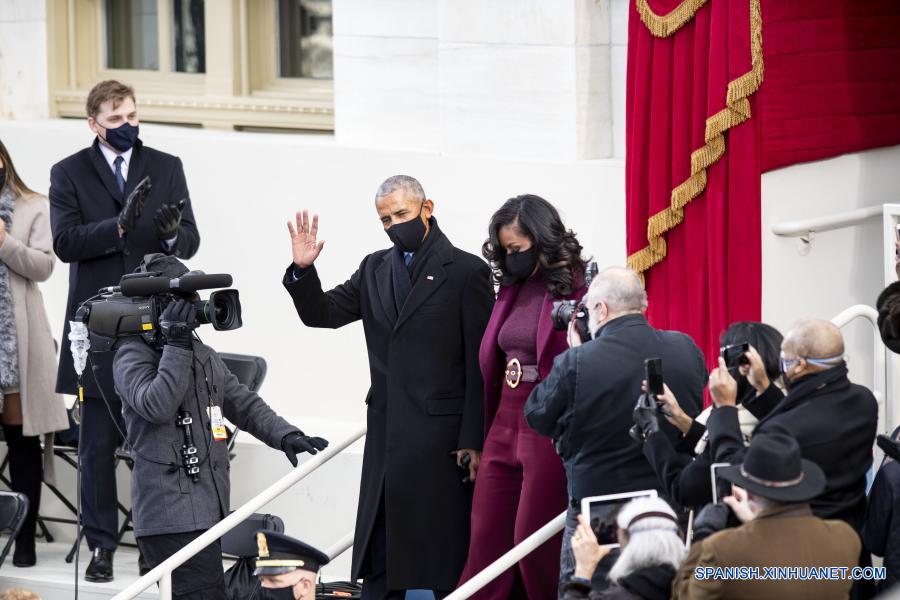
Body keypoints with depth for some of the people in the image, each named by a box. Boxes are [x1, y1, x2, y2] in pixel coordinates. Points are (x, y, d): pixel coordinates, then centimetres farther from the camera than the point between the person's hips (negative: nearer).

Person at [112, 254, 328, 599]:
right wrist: (176, 343, -21)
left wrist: (285, 436, 9)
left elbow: (243, 403, 24)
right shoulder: (132, 356, -4)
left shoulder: (204, 355, 21)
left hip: (207, 509, 8)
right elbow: (157, 406, -21)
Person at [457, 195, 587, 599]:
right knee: (486, 542, 8)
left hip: (550, 429, -7)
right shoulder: (512, 289, 12)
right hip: (504, 425, 7)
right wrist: (482, 434, 14)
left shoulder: (577, 290, -10)